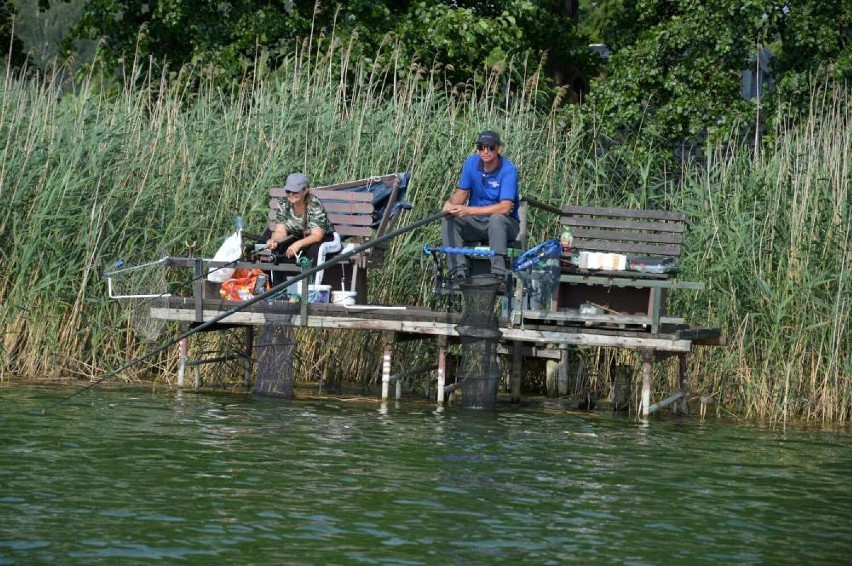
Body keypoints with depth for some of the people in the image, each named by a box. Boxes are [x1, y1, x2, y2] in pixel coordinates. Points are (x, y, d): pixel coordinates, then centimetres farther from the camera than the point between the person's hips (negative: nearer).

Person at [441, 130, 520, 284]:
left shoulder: (508, 170, -19)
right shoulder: (471, 162, -3)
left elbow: (505, 208, -28)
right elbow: (461, 193, 5)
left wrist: (468, 210, -32)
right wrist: (451, 203, -20)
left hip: (504, 225, -5)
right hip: (476, 224, 5)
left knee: (496, 219, -38)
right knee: (448, 220, -20)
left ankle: (498, 271, -40)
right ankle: (458, 269, -28)